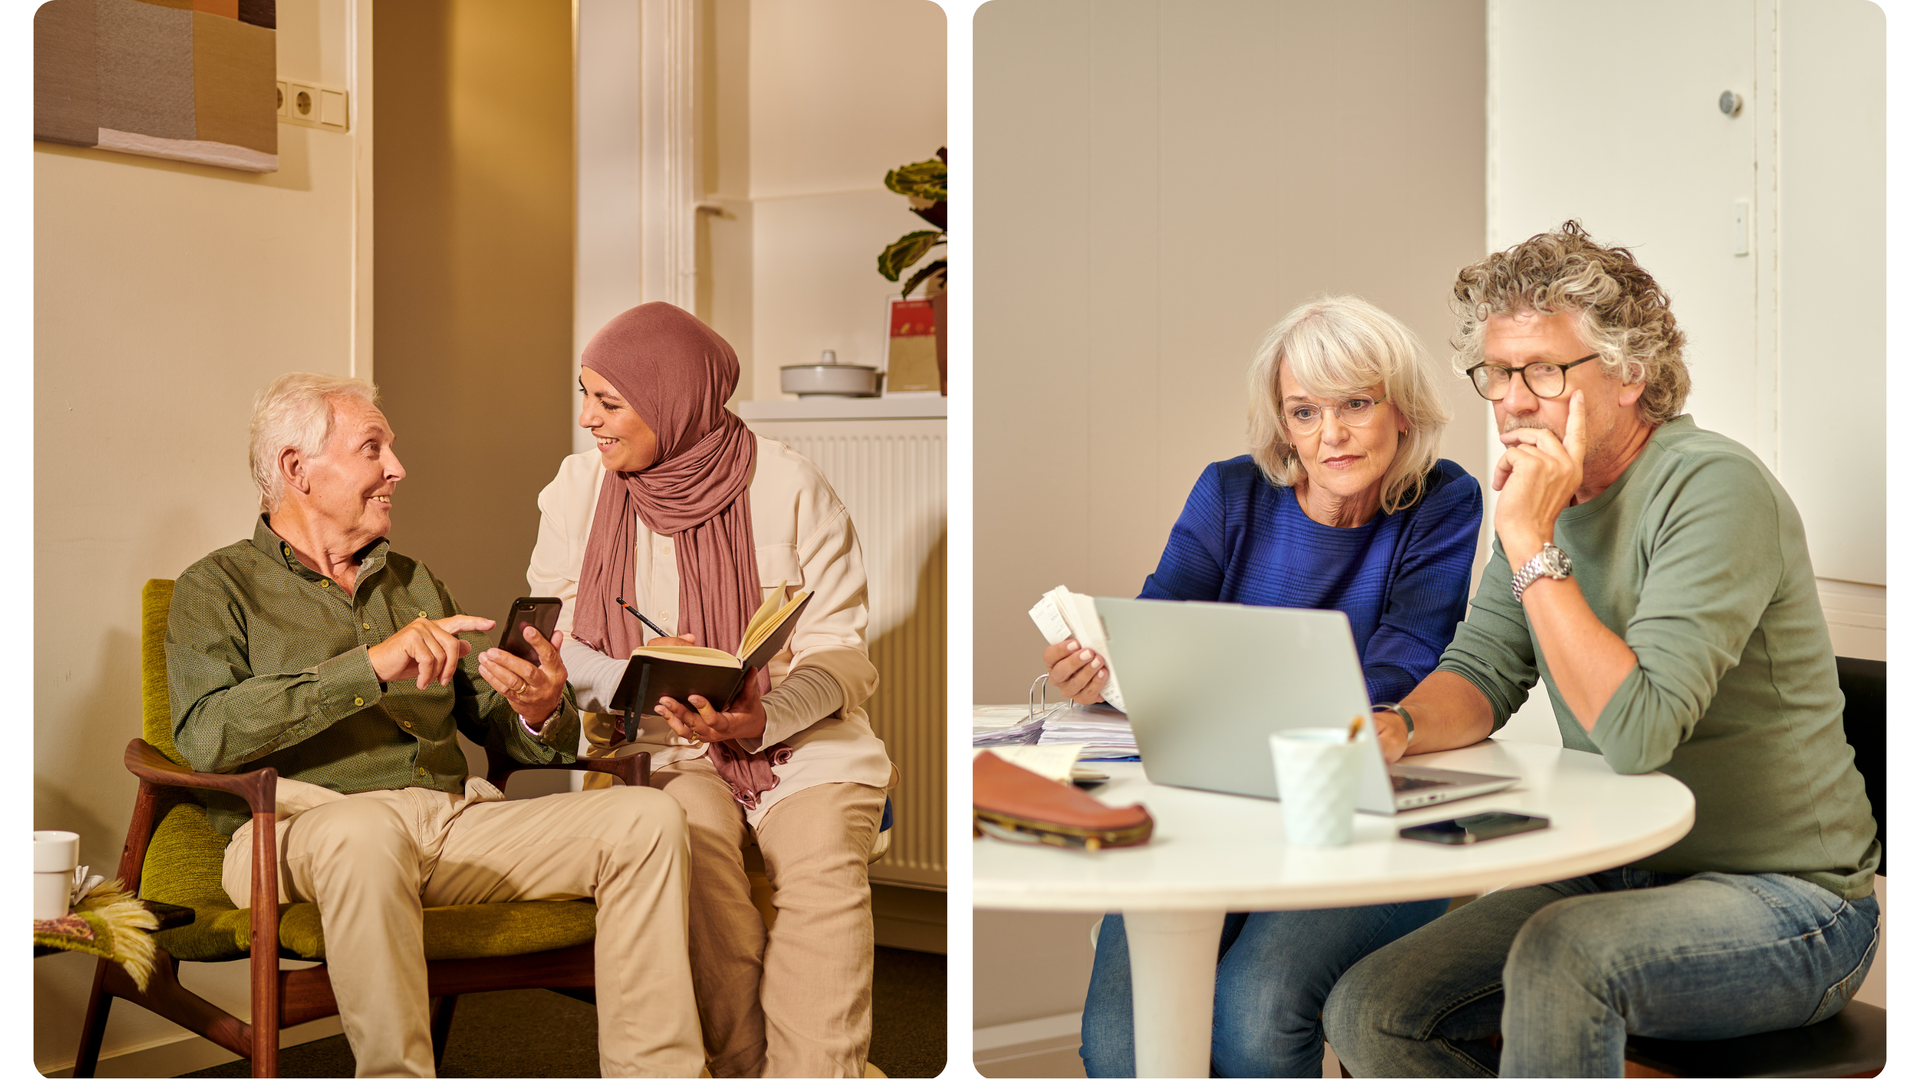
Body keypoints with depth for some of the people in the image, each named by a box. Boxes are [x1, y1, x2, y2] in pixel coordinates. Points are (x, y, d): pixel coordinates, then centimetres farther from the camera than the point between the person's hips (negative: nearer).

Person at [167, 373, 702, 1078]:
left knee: (647, 818, -16)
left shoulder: (415, 585, 27)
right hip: (306, 825, -5)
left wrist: (542, 714, -3)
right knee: (367, 833, -41)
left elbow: (505, 732, 22)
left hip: (458, 820, 5)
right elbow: (206, 734, -11)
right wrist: (370, 666, -18)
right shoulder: (218, 588, 10)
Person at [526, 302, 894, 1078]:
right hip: (659, 750, 1)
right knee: (693, 827, -30)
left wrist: (761, 720, -24)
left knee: (822, 867, -28)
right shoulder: (580, 489, 3)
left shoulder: (788, 489, -6)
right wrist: (638, 680, -14)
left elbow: (840, 655, -5)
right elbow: (551, 640, 7)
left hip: (802, 736, -1)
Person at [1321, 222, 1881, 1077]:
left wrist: (1533, 545, -25)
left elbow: (1637, 733, -28)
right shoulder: (1549, 493, 6)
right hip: (1612, 879, 7)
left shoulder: (1715, 487, -19)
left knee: (1562, 952, -36)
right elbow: (1482, 671, 5)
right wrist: (1396, 730, -17)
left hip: (1786, 901, -7)